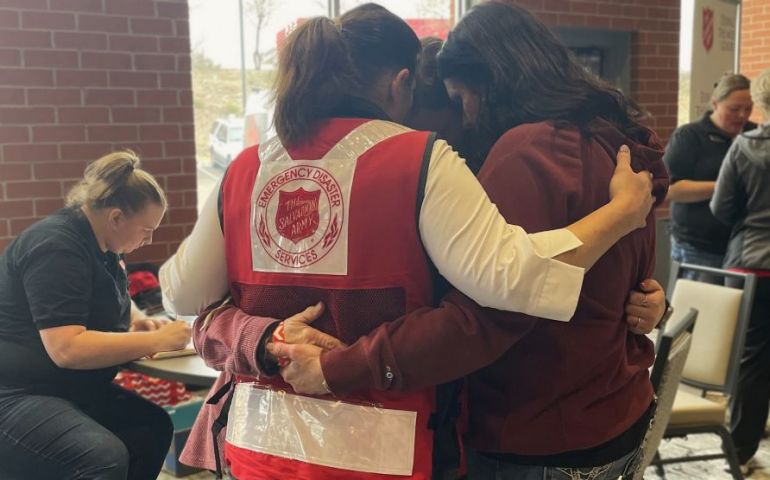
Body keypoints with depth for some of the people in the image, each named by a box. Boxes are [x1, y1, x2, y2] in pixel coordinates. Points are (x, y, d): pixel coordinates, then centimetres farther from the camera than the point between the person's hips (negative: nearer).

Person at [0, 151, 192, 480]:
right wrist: (157, 341, -23)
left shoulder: (96, 244, 8)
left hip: (65, 389, 10)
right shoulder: (57, 247, -21)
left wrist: (135, 323, 5)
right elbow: (66, 349, -29)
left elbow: (100, 306, 27)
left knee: (154, 426, -4)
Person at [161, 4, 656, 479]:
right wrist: (624, 211, -12)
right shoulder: (418, 160, -12)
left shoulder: (244, 170, 1)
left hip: (260, 439, 4)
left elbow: (182, 292, 8)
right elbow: (507, 277, -23)